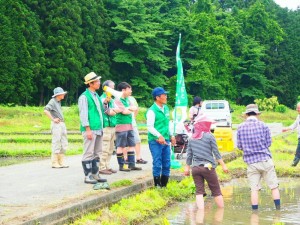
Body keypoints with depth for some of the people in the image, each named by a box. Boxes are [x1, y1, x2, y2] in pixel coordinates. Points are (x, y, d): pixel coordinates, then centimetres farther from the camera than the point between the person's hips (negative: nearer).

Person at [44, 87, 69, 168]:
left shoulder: (59, 102, 17)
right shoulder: (53, 101, -9)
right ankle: (55, 163, -2)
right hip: (56, 125, -9)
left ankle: (61, 162, 15)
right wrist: (53, 119, -18)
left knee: (64, 144, 10)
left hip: (62, 124, 9)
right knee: (56, 144, -6)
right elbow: (46, 110, -23)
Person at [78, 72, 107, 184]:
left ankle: (95, 175, 17)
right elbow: (83, 114, -13)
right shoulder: (84, 97, -8)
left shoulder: (96, 96, 16)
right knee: (88, 153, -5)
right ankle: (88, 176, -2)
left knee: (97, 153, 11)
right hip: (90, 129, -8)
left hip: (98, 129, 9)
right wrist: (88, 129, -17)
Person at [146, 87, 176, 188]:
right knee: (157, 164, -4)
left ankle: (164, 185, 20)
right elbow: (150, 127, -15)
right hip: (155, 141, -7)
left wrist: (171, 135, 17)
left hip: (165, 140, 7)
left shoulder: (166, 108, 13)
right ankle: (157, 185, 5)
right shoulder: (152, 111, -11)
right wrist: (159, 136, -23)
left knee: (167, 164, 9)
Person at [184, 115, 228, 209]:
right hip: (208, 167, -4)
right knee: (216, 191, 7)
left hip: (195, 168, 4)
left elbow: (189, 154, 11)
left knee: (199, 192, 4)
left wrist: (187, 167, 21)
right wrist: (223, 165, 1)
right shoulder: (209, 137, -6)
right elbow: (216, 153, -5)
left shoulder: (192, 138, 7)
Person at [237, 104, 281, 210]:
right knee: (274, 186, 8)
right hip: (265, 159, -1)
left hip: (250, 161, 2)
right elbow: (268, 143, 0)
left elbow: (239, 146, 5)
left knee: (254, 189, 4)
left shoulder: (241, 128, 1)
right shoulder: (263, 125, -4)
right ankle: (278, 209, 8)